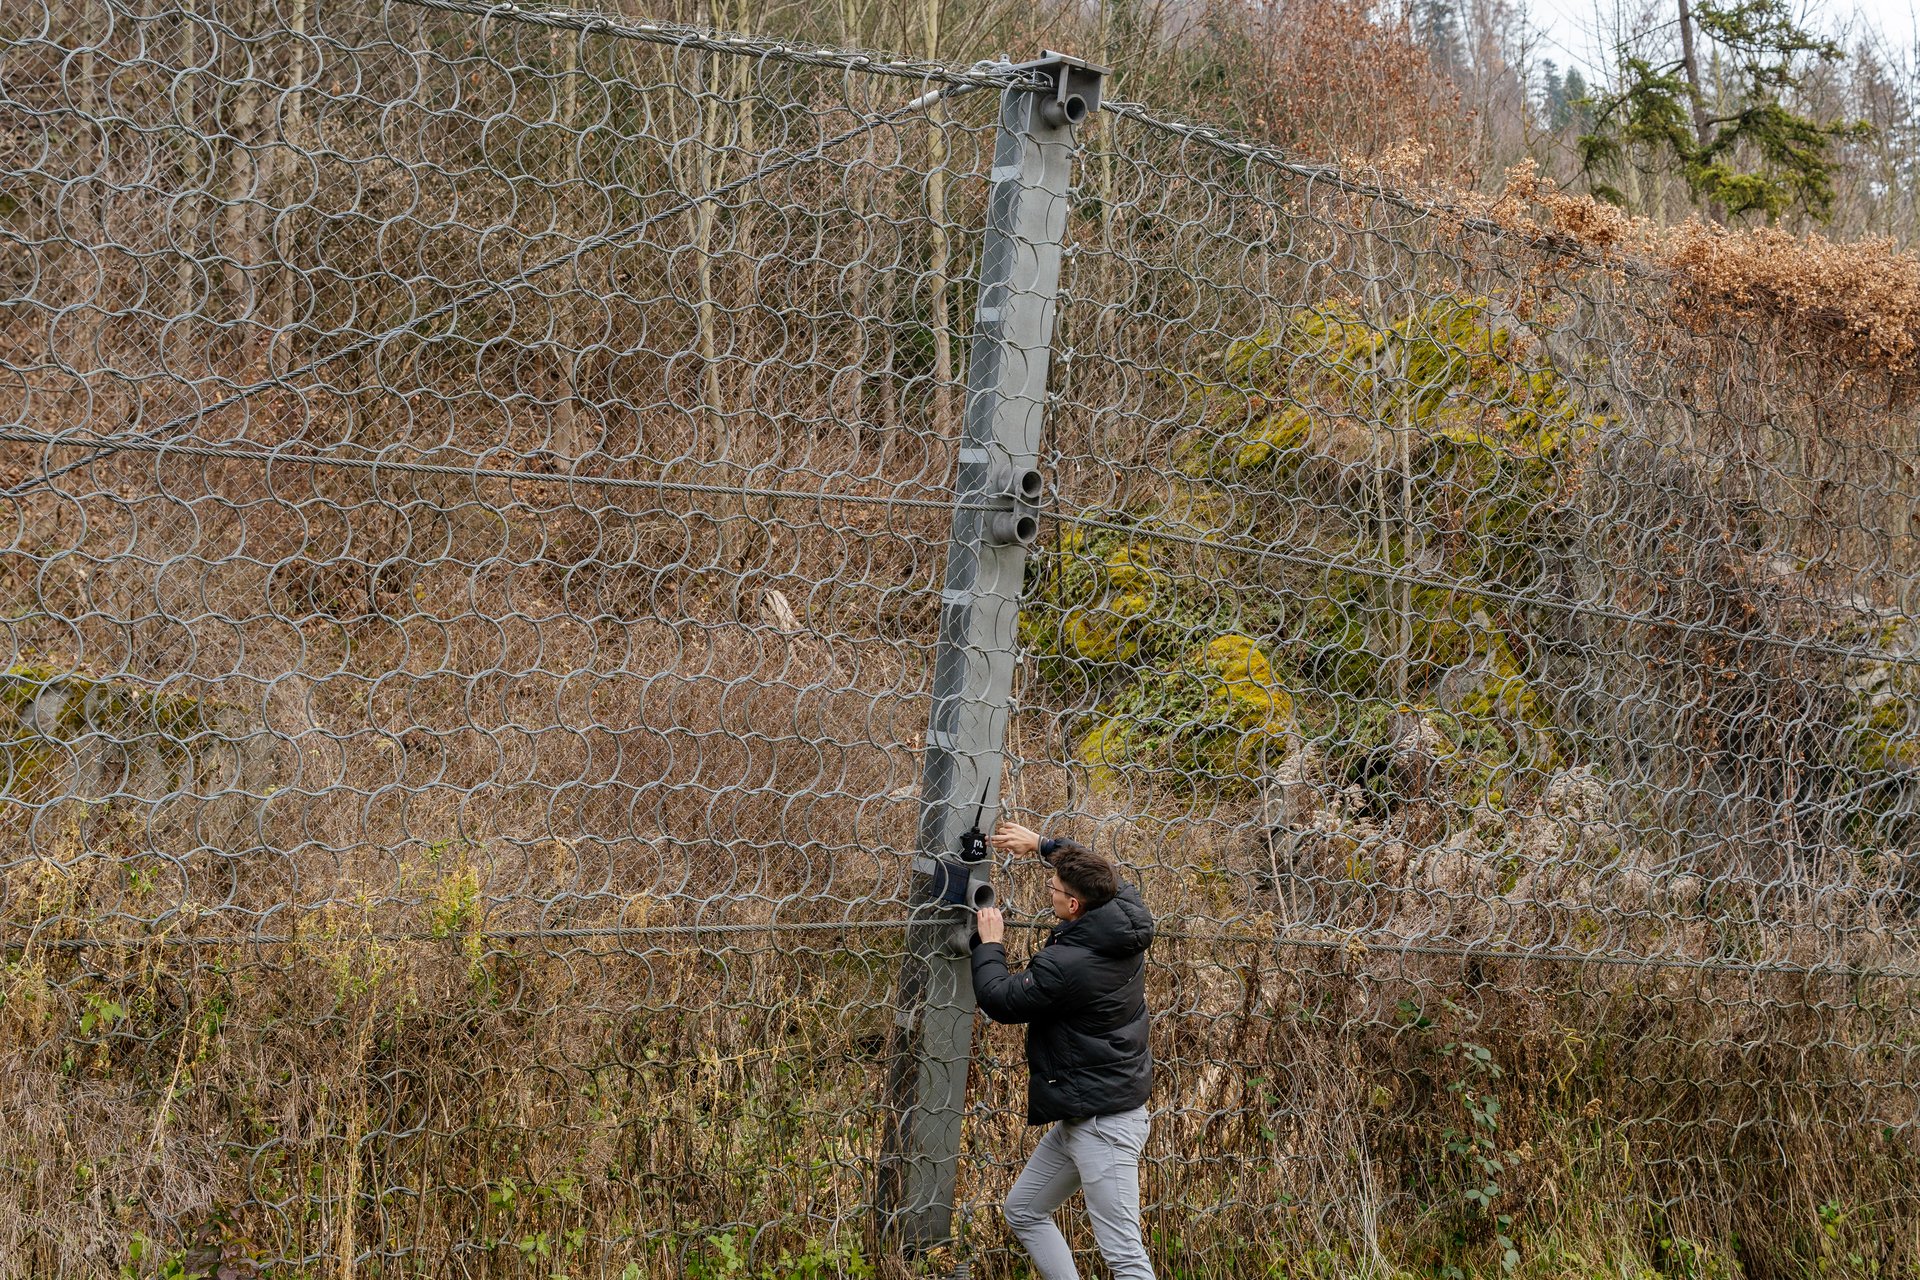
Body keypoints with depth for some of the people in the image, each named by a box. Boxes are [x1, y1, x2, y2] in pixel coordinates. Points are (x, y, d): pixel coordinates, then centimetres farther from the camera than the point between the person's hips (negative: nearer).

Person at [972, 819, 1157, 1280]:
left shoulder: (1064, 965, -26)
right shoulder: (1127, 924, -1)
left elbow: (998, 1000, -9)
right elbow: (1100, 875, 22)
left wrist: (989, 944, 6)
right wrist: (1040, 844, 22)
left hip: (1103, 1125, -11)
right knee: (1023, 1211, 21)